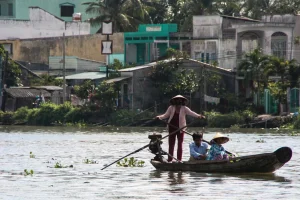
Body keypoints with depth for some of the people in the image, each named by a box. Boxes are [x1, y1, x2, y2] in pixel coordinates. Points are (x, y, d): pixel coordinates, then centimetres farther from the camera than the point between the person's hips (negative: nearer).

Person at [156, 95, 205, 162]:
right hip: (172, 128, 1)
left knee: (180, 145, 2)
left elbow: (191, 113, -13)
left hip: (180, 128, -1)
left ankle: (179, 160, 6)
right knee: (171, 144, 4)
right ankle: (169, 160, 8)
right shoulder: (171, 108, 1)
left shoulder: (184, 109, -2)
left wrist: (198, 116, -29)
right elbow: (166, 115, 5)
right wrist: (159, 117, -13)